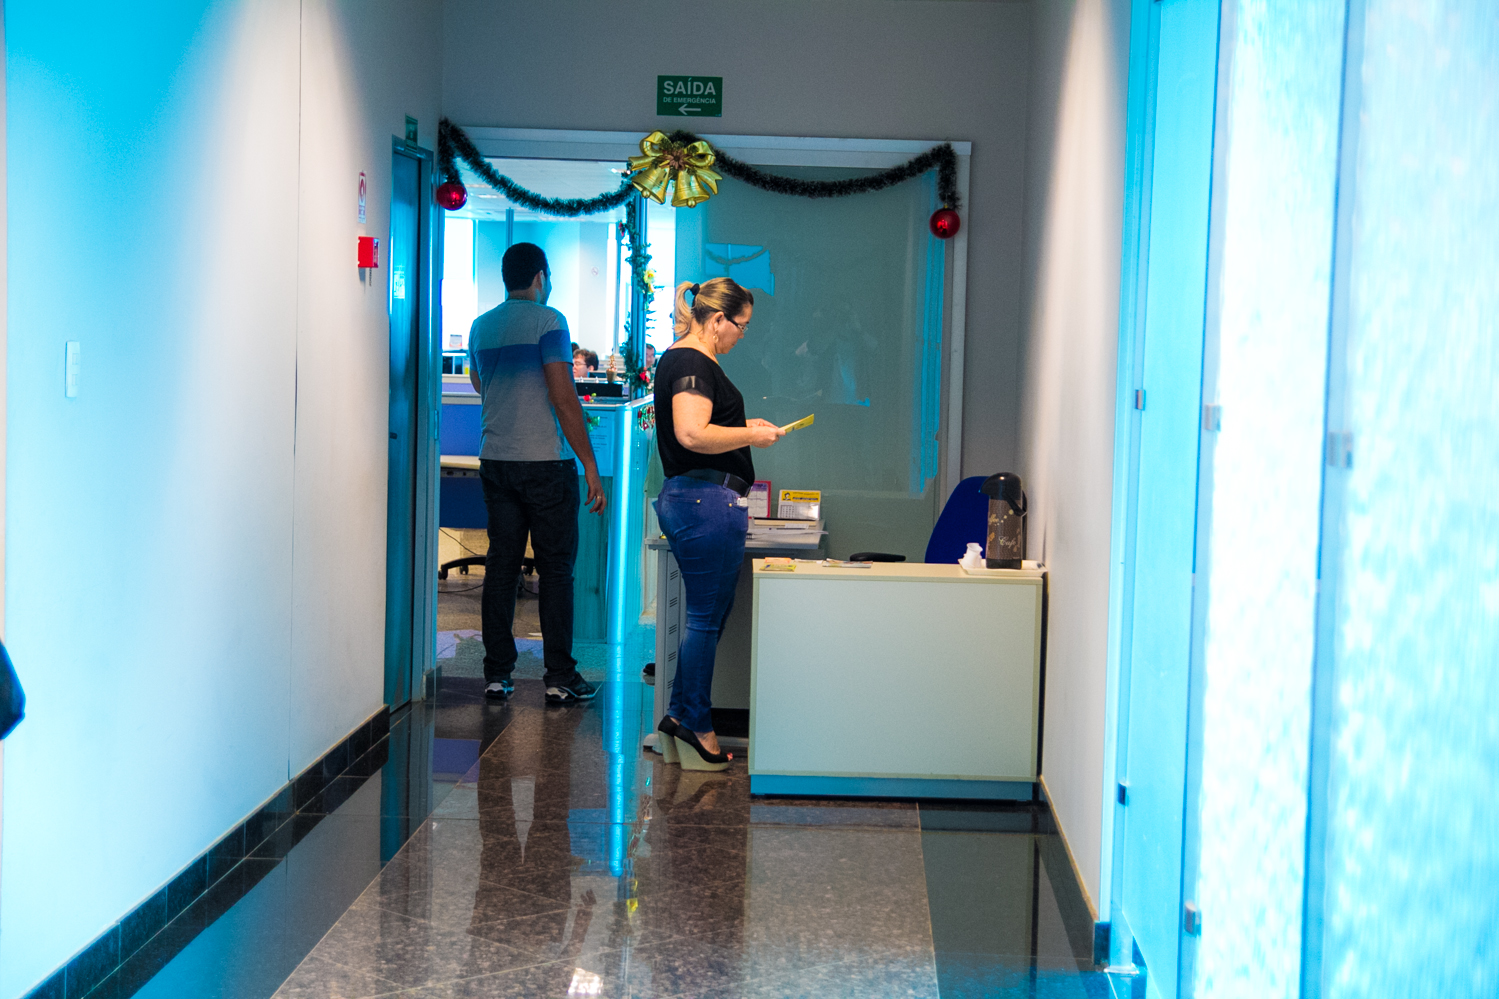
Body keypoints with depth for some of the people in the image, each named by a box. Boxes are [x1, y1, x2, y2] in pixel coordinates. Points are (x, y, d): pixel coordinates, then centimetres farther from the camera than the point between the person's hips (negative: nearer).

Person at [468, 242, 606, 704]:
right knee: (556, 568, 0)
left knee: (501, 565, 8)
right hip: (545, 461, -6)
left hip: (495, 460, 6)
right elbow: (563, 398, -14)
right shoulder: (547, 320, -8)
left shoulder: (481, 326, 12)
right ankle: (560, 678, 2)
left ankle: (496, 675, 8)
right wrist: (590, 465, -11)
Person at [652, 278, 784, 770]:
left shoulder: (677, 359, 19)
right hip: (706, 502, -11)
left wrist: (742, 428, 22)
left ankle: (680, 721, 20)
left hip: (691, 500, 11)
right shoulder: (693, 363, -14)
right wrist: (752, 435, -15)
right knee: (707, 618, -3)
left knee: (706, 615, 15)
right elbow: (691, 434, -27)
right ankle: (696, 729, 5)